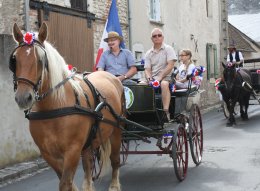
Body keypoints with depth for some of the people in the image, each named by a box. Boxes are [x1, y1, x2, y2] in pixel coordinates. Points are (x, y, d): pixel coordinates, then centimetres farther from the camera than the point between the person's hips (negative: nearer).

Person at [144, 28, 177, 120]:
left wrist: (160, 77, -17)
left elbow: (170, 65, -8)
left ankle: (166, 112, -41)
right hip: (152, 78, 4)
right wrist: (149, 78, -14)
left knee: (164, 84, -38)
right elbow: (147, 69, 8)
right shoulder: (148, 53, 14)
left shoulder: (168, 49, 3)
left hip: (166, 76, -4)